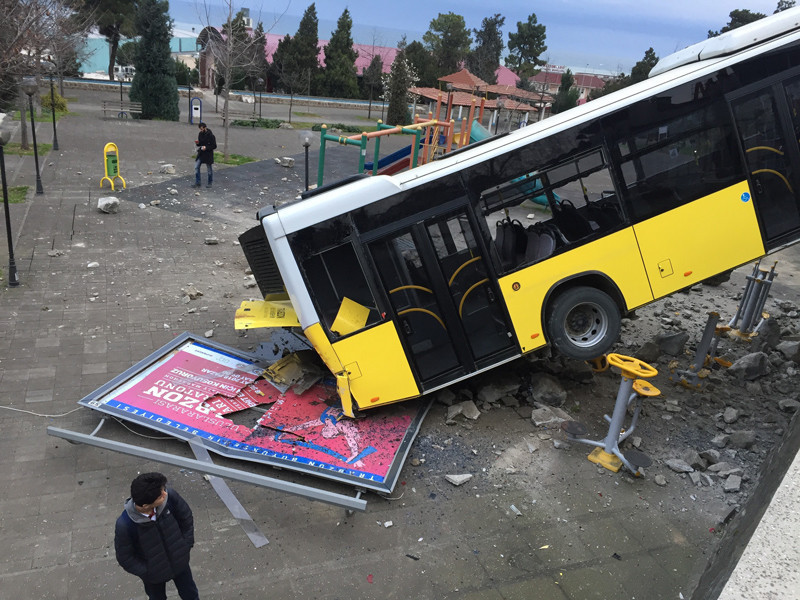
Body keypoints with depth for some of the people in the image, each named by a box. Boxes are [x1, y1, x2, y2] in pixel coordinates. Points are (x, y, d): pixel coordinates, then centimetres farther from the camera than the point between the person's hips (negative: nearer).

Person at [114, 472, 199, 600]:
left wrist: (186, 546, -6)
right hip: (154, 574, -2)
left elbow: (186, 519, -10)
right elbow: (125, 558, -16)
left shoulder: (170, 496, -31)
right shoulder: (124, 525, -35)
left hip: (179, 562, 2)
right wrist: (147, 572, -12)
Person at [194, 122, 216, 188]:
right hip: (200, 153, 6)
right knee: (196, 167, 1)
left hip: (208, 155, -6)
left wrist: (206, 147, -24)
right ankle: (197, 183, 8)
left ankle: (210, 183, 23)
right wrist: (197, 143, -8)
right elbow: (199, 144, 15)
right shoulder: (200, 134, 4)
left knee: (210, 169, 8)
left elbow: (214, 146, -13)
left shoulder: (211, 136, -15)